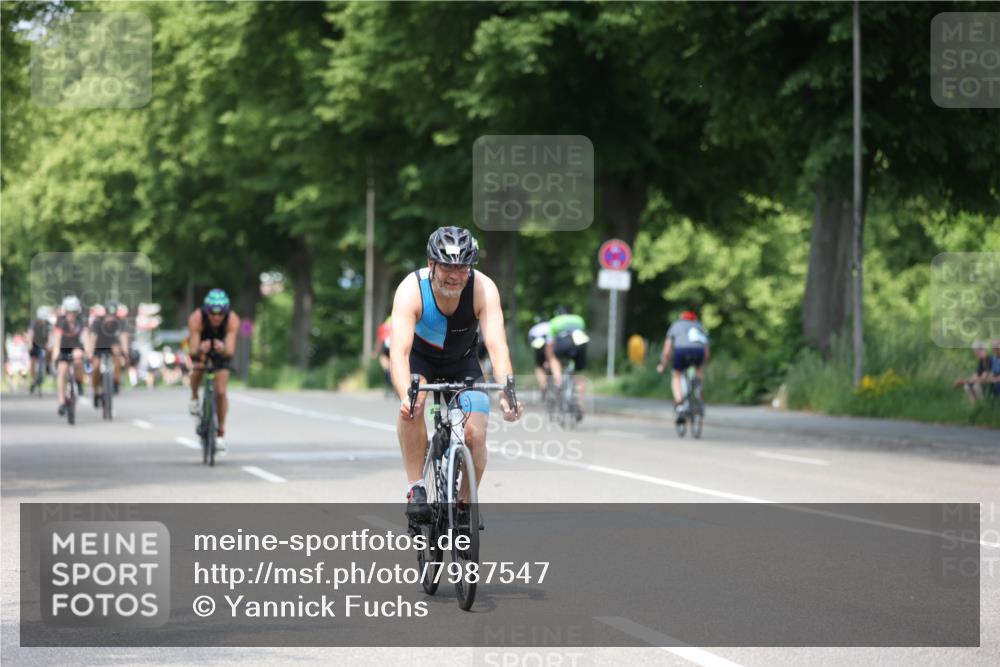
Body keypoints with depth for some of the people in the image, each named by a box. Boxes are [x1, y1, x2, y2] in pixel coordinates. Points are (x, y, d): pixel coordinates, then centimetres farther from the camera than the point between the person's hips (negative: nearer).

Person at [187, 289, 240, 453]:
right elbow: (193, 350, -41)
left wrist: (223, 349, -65)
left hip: (222, 349, 0)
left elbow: (230, 351, -43)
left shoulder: (232, 320, -35)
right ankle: (195, 398, 0)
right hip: (201, 347, 0)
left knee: (220, 392, -10)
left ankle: (221, 433, 7)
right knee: (198, 368, -32)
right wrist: (200, 350, -64)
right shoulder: (196, 319, -37)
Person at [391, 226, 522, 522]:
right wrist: (406, 395, -59)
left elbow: (497, 344, -38)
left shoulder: (483, 289, -29)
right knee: (412, 404, -33)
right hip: (419, 357, -1)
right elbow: (399, 351, -42)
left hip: (461, 361, 1)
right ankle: (415, 487, -21)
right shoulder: (411, 290, -32)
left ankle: (465, 504, 9)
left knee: (474, 434, -15)